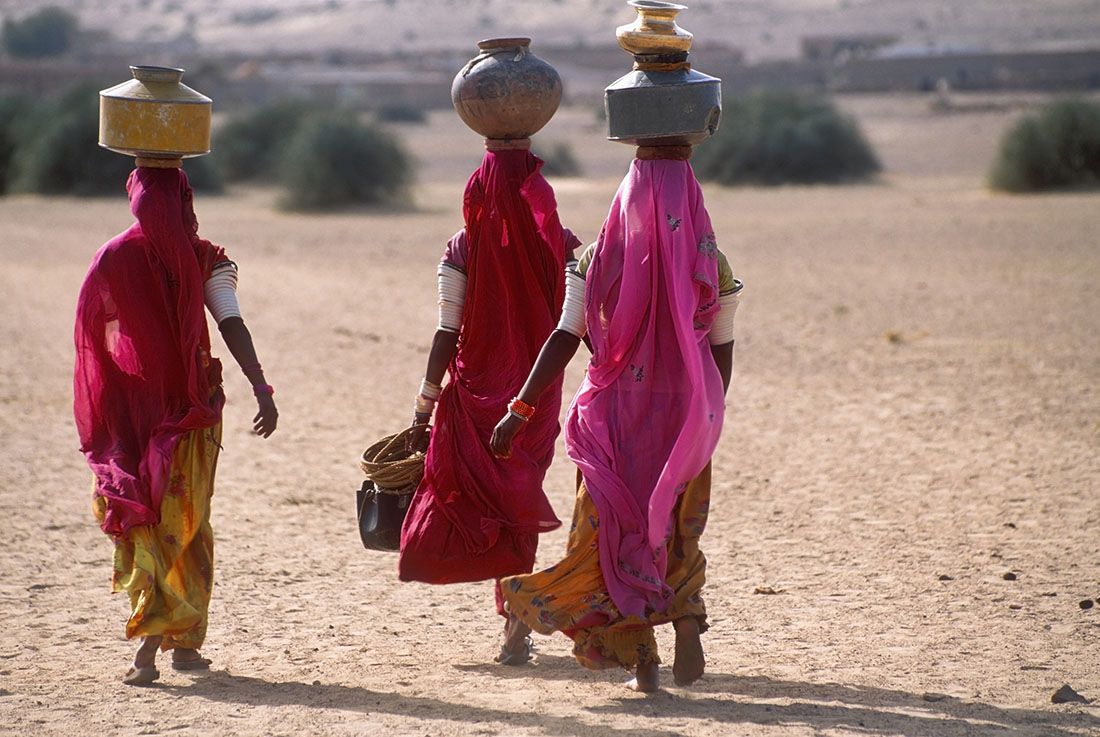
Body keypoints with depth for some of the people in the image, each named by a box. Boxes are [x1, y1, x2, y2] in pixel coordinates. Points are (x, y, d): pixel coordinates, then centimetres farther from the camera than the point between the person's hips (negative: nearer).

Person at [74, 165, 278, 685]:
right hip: (192, 409, 0)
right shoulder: (204, 260, -5)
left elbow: (92, 335, 3)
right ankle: (185, 642, 10)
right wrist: (261, 389, -19)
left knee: (141, 526, 6)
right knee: (189, 524, 12)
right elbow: (232, 326, -16)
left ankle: (148, 647, -6)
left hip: (132, 410, 0)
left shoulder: (113, 258, -3)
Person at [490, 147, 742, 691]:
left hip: (616, 418, -1)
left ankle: (641, 660, 6)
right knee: (676, 532, 18)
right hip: (685, 419, 1)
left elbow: (564, 340, -9)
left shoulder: (598, 260, -6)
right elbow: (721, 353, 2)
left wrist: (520, 410, -6)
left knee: (617, 530, 11)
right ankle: (687, 613, -9)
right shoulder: (712, 266, -3)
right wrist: (705, 418, 16)